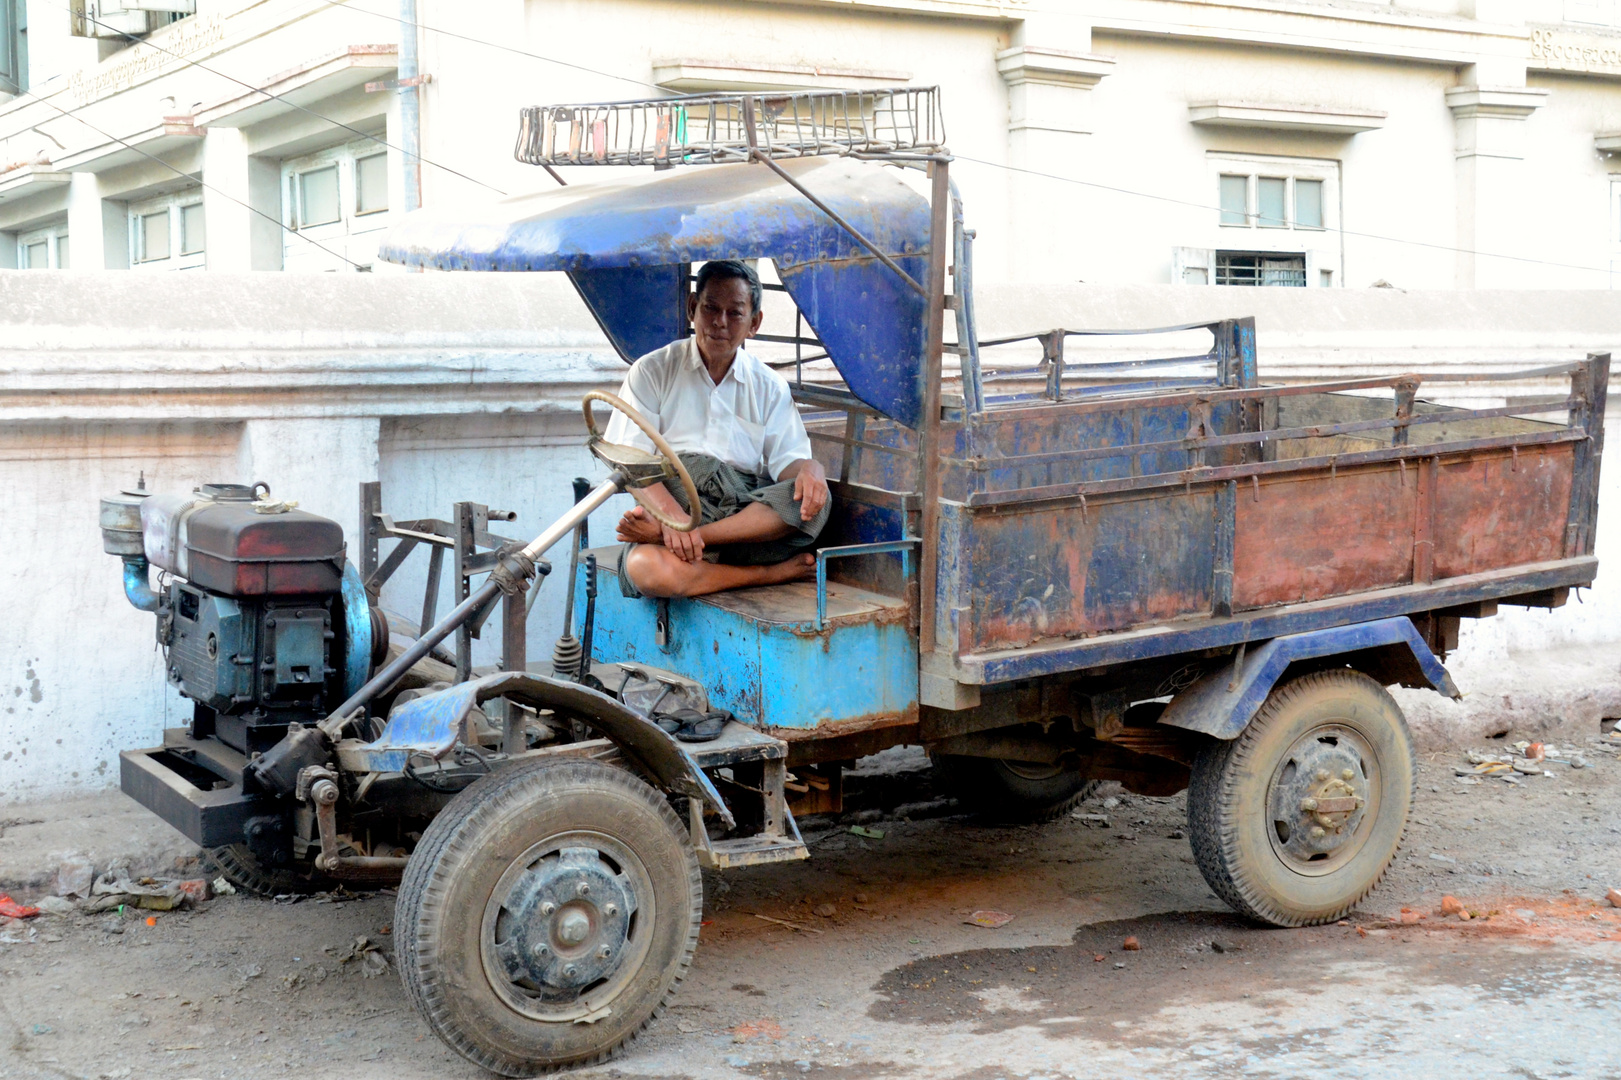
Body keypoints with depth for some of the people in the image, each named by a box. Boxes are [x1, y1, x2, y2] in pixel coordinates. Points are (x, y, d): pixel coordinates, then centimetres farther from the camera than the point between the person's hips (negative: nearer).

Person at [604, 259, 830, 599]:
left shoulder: (769, 387, 16)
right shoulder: (653, 371, 8)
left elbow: (787, 459, 7)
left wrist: (808, 470, -21)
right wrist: (671, 514, -23)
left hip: (749, 513, 3)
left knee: (814, 500, -29)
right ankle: (776, 572, -22)